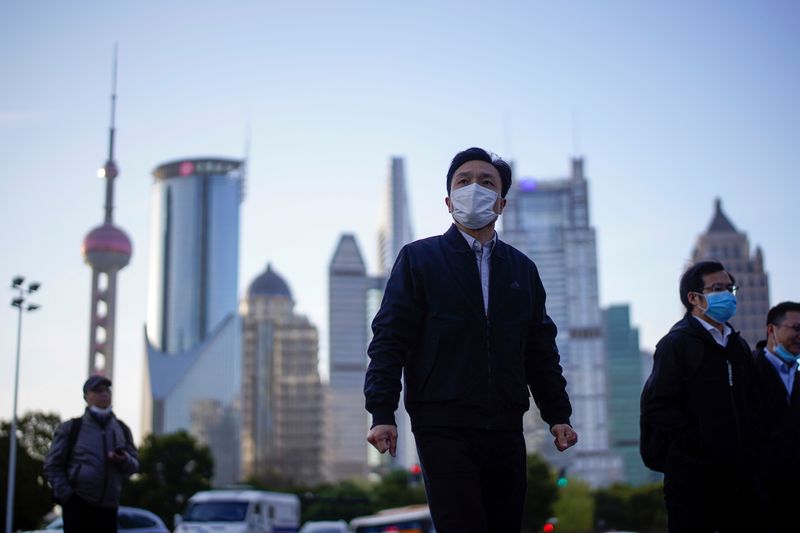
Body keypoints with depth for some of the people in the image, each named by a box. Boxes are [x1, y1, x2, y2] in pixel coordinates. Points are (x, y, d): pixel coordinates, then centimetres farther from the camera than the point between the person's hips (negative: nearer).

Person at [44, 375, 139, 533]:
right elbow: (52, 465, 1)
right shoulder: (71, 428, 3)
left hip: (108, 506, 4)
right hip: (78, 503, -4)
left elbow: (134, 465, 11)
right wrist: (65, 493, -11)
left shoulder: (122, 429, 14)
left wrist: (124, 460, -13)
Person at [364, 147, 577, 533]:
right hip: (444, 428, -4)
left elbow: (541, 349, 18)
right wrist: (382, 413, -12)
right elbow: (389, 339, -2)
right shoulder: (418, 259, 5)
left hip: (506, 429, 4)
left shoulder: (523, 269, 17)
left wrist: (558, 414, 11)